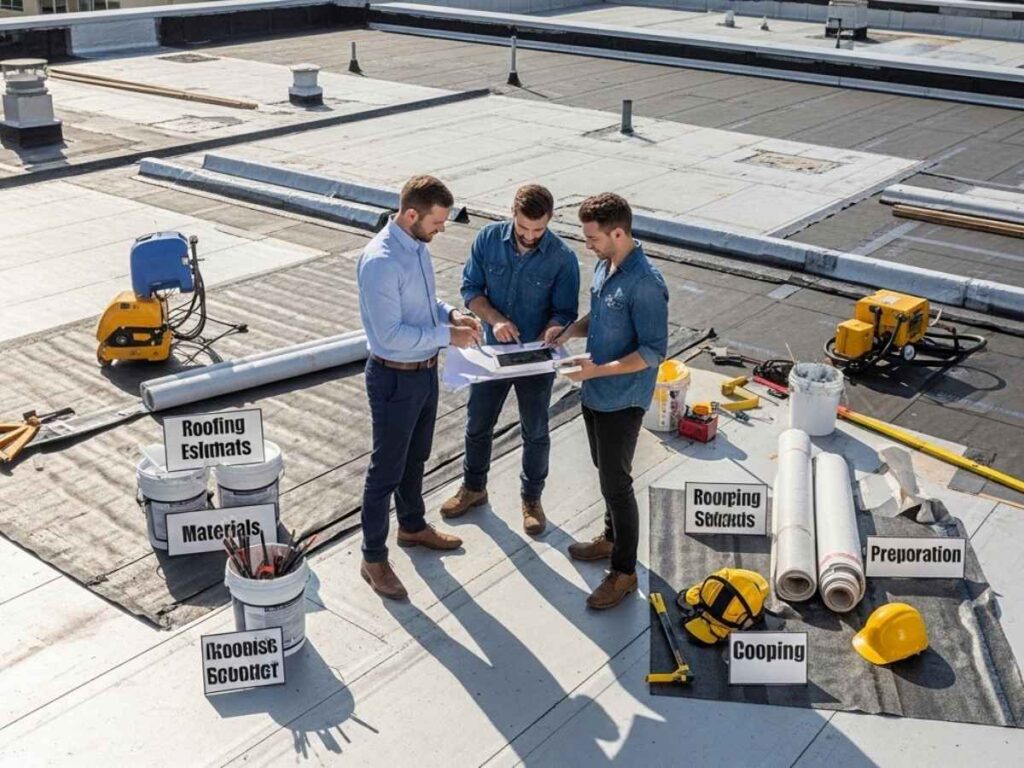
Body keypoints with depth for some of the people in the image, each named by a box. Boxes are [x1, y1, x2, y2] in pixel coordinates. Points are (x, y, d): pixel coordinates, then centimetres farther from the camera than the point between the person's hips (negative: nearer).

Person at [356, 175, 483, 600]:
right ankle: (373, 558, 20)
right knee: (387, 468, 5)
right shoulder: (380, 262, -28)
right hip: (395, 378, -9)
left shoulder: (418, 245, 2)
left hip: (425, 371, 9)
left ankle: (413, 526, 46)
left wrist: (451, 313, -2)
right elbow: (390, 334, -28)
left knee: (416, 457, 25)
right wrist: (447, 335, -23)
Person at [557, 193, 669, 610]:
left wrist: (598, 370, -30)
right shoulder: (605, 265, 2)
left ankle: (624, 571, 17)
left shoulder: (645, 284, -26)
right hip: (595, 392, 9)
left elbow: (654, 352, -25)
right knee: (605, 470, 23)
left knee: (616, 482, 2)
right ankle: (611, 537, 44)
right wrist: (568, 330, 1)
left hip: (622, 400, -9)